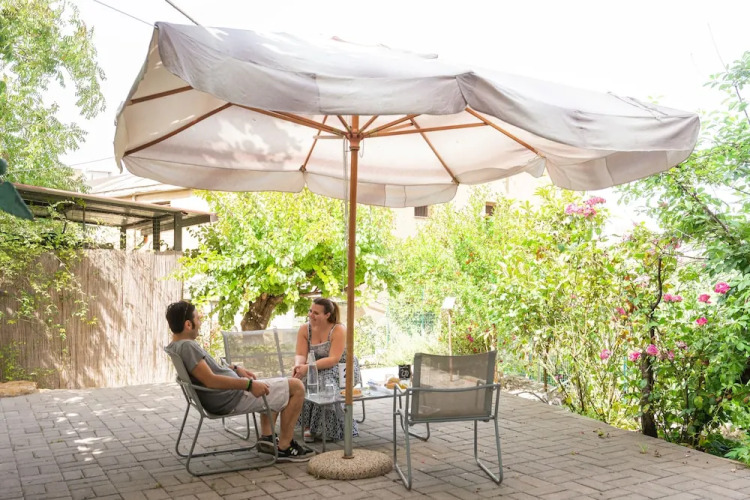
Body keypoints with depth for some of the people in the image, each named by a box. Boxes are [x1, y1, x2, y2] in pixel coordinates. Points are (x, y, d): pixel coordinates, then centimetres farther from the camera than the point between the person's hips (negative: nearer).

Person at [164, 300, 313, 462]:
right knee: (296, 387, -6)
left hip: (225, 395, 11)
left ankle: (267, 438, 25)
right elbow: (210, 380, -31)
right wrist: (249, 385, -28)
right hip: (232, 398, -11)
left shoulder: (175, 345, 7)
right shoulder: (186, 346, -24)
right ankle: (284, 447, 0)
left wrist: (235, 368, 13)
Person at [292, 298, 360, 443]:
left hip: (342, 368, -4)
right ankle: (309, 426, -15)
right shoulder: (304, 329, -2)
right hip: (319, 370, 5)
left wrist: (308, 368, -36)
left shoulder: (339, 330, -18)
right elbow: (300, 354, -7)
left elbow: (333, 359, -26)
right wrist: (298, 365, -33)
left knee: (325, 385, -34)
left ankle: (330, 430, -15)